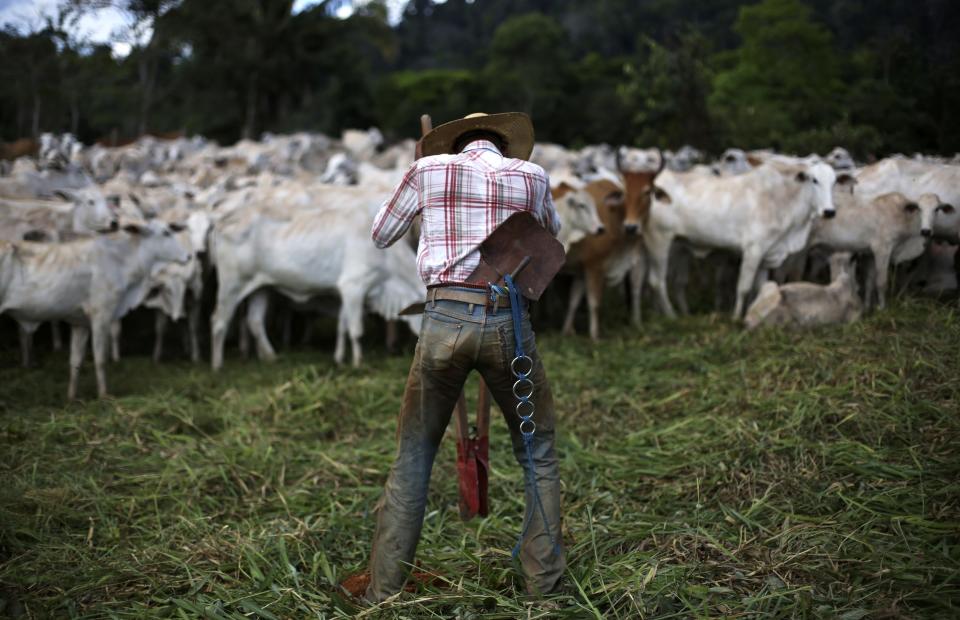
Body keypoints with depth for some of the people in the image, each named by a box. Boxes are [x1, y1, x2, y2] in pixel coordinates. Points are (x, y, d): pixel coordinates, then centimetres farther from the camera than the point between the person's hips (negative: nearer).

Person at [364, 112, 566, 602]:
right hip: (508, 322, 0)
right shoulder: (531, 176, 10)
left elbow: (381, 236, 21)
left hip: (445, 319, 0)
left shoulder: (429, 169, 8)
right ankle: (544, 584, 16)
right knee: (538, 456, 18)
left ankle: (383, 590, 12)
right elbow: (550, 234, 32)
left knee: (412, 459, 11)